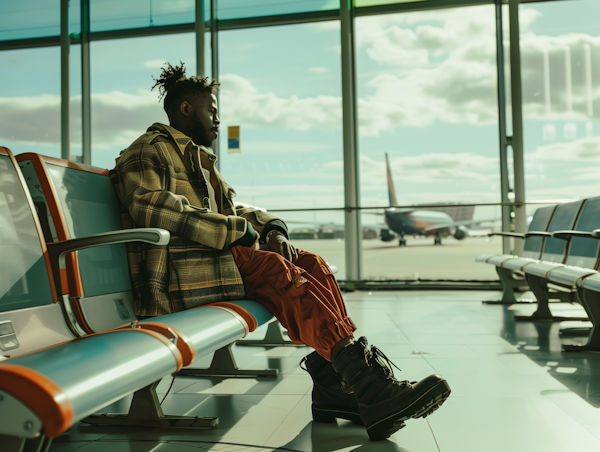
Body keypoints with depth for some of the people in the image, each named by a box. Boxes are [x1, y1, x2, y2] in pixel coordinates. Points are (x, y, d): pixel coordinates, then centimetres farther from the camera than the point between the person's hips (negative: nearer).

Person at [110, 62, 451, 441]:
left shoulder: (199, 158, 31)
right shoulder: (148, 151, 3)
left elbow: (231, 209, 25)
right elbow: (152, 207, -17)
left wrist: (270, 227, 1)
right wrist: (236, 230, -17)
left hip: (215, 256, 9)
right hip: (177, 272, -8)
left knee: (313, 265, -10)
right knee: (279, 271, -30)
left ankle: (334, 388, -21)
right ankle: (371, 387, -35)